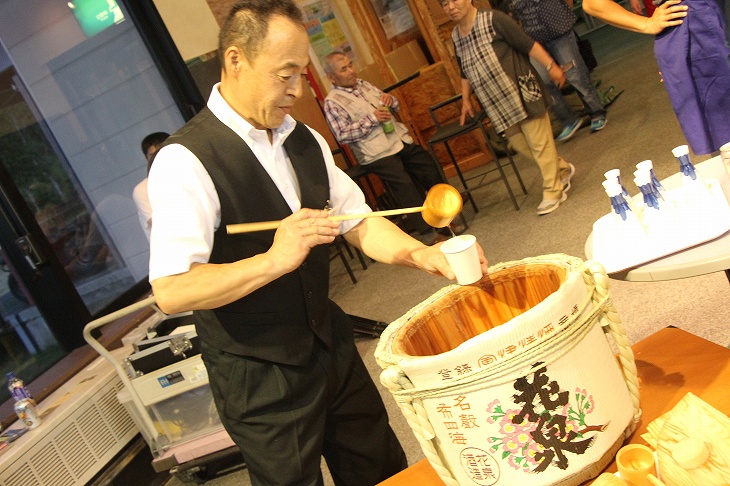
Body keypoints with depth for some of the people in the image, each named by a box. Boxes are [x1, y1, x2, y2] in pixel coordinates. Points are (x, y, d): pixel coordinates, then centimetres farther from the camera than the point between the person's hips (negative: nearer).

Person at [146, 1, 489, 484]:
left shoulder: (304, 141, 2)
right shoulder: (185, 160, -20)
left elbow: (360, 222, 5)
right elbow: (171, 291, -26)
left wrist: (421, 254, -12)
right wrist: (274, 260, -35)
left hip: (332, 346, 7)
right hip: (259, 380, -7)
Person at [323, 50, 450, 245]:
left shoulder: (363, 84, 18)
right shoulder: (332, 102, -5)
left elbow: (394, 107, 25)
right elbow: (342, 135, -16)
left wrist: (390, 100, 1)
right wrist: (372, 119, -17)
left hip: (402, 141, 8)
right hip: (378, 154, -8)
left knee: (431, 168, 2)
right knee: (403, 183, -24)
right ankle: (427, 232, -16)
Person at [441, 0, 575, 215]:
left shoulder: (493, 19, -13)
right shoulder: (456, 36, 7)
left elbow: (528, 44, -14)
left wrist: (551, 67, -15)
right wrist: (465, 99, 15)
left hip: (521, 92, -7)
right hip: (497, 104, 7)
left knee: (540, 142, -1)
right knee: (520, 145, 12)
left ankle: (553, 191, 12)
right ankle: (563, 169, 33)